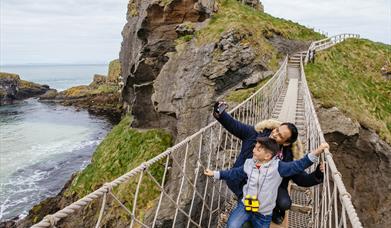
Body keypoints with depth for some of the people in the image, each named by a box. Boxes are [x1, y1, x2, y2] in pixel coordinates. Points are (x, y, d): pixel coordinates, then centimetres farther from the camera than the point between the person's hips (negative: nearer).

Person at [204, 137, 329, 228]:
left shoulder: (278, 166, -15)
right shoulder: (249, 163, -3)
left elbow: (299, 165, -21)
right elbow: (234, 173, 10)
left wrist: (316, 152, -32)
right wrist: (215, 174, 15)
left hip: (263, 213, -1)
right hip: (245, 205, 2)